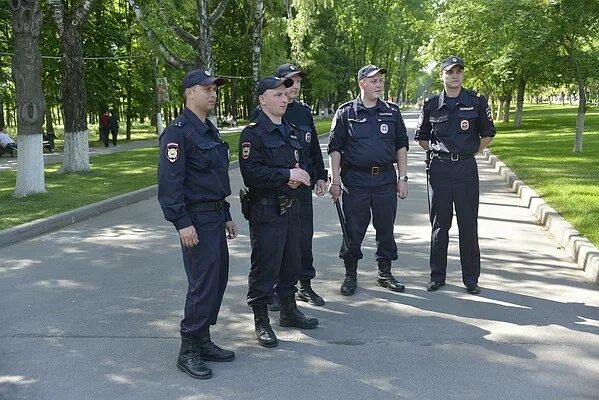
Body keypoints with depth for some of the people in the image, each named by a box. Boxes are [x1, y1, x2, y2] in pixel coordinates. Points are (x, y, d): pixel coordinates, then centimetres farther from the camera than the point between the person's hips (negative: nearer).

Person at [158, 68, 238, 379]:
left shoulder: (210, 130, 16)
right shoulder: (178, 131, -13)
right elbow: (169, 181, -20)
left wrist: (226, 215, 22)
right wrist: (182, 223, -24)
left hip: (215, 216, 10)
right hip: (196, 219, -9)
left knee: (218, 280, 13)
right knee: (203, 284, -7)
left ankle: (203, 341, 25)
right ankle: (188, 351, 4)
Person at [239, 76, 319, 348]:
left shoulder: (290, 131, 15)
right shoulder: (252, 133, -11)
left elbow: (301, 162, 21)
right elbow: (251, 172, -21)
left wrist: (299, 174, -3)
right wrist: (287, 175, -20)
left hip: (291, 206, 8)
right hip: (265, 210, -8)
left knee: (291, 263, 17)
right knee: (264, 267, -1)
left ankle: (288, 310, 33)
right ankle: (261, 321, 11)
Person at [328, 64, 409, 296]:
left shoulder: (392, 112, 9)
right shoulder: (345, 113, 2)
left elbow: (401, 146, 12)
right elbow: (335, 148, 1)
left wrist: (402, 178, 6)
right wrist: (335, 180, -5)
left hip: (385, 179, 2)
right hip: (355, 179, -2)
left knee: (386, 228, 9)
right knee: (353, 229, 3)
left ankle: (385, 273, 23)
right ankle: (350, 275, 17)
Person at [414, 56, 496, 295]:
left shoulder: (476, 102, 2)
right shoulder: (431, 105, 5)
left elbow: (487, 135, 10)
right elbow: (421, 138, 15)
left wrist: (471, 151, 6)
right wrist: (439, 151, 8)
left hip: (466, 168, -1)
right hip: (439, 168, 1)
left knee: (468, 225, 3)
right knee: (439, 224, 6)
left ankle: (471, 278, 13)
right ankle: (437, 276, 16)